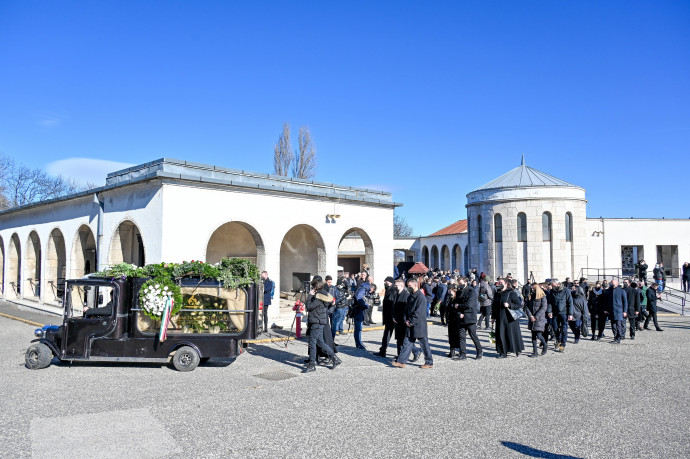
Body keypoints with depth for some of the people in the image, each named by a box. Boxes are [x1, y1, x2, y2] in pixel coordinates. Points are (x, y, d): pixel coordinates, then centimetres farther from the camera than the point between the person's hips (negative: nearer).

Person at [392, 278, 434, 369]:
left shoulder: (421, 297, -15)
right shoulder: (410, 297, 12)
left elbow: (418, 312, -18)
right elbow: (407, 309, 17)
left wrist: (411, 322, -13)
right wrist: (406, 320, 2)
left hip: (419, 325, -8)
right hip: (410, 324, 8)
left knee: (424, 344, 3)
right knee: (407, 343, 7)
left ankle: (429, 363, 16)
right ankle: (401, 362, 9)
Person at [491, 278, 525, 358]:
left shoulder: (511, 293, -6)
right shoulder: (497, 294, 11)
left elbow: (519, 304, -8)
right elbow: (494, 306, 18)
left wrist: (509, 305, -21)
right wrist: (493, 317, 14)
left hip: (509, 318, -5)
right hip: (500, 318, 5)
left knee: (512, 333, 1)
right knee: (501, 334, 2)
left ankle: (517, 350, 21)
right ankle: (503, 352, 9)